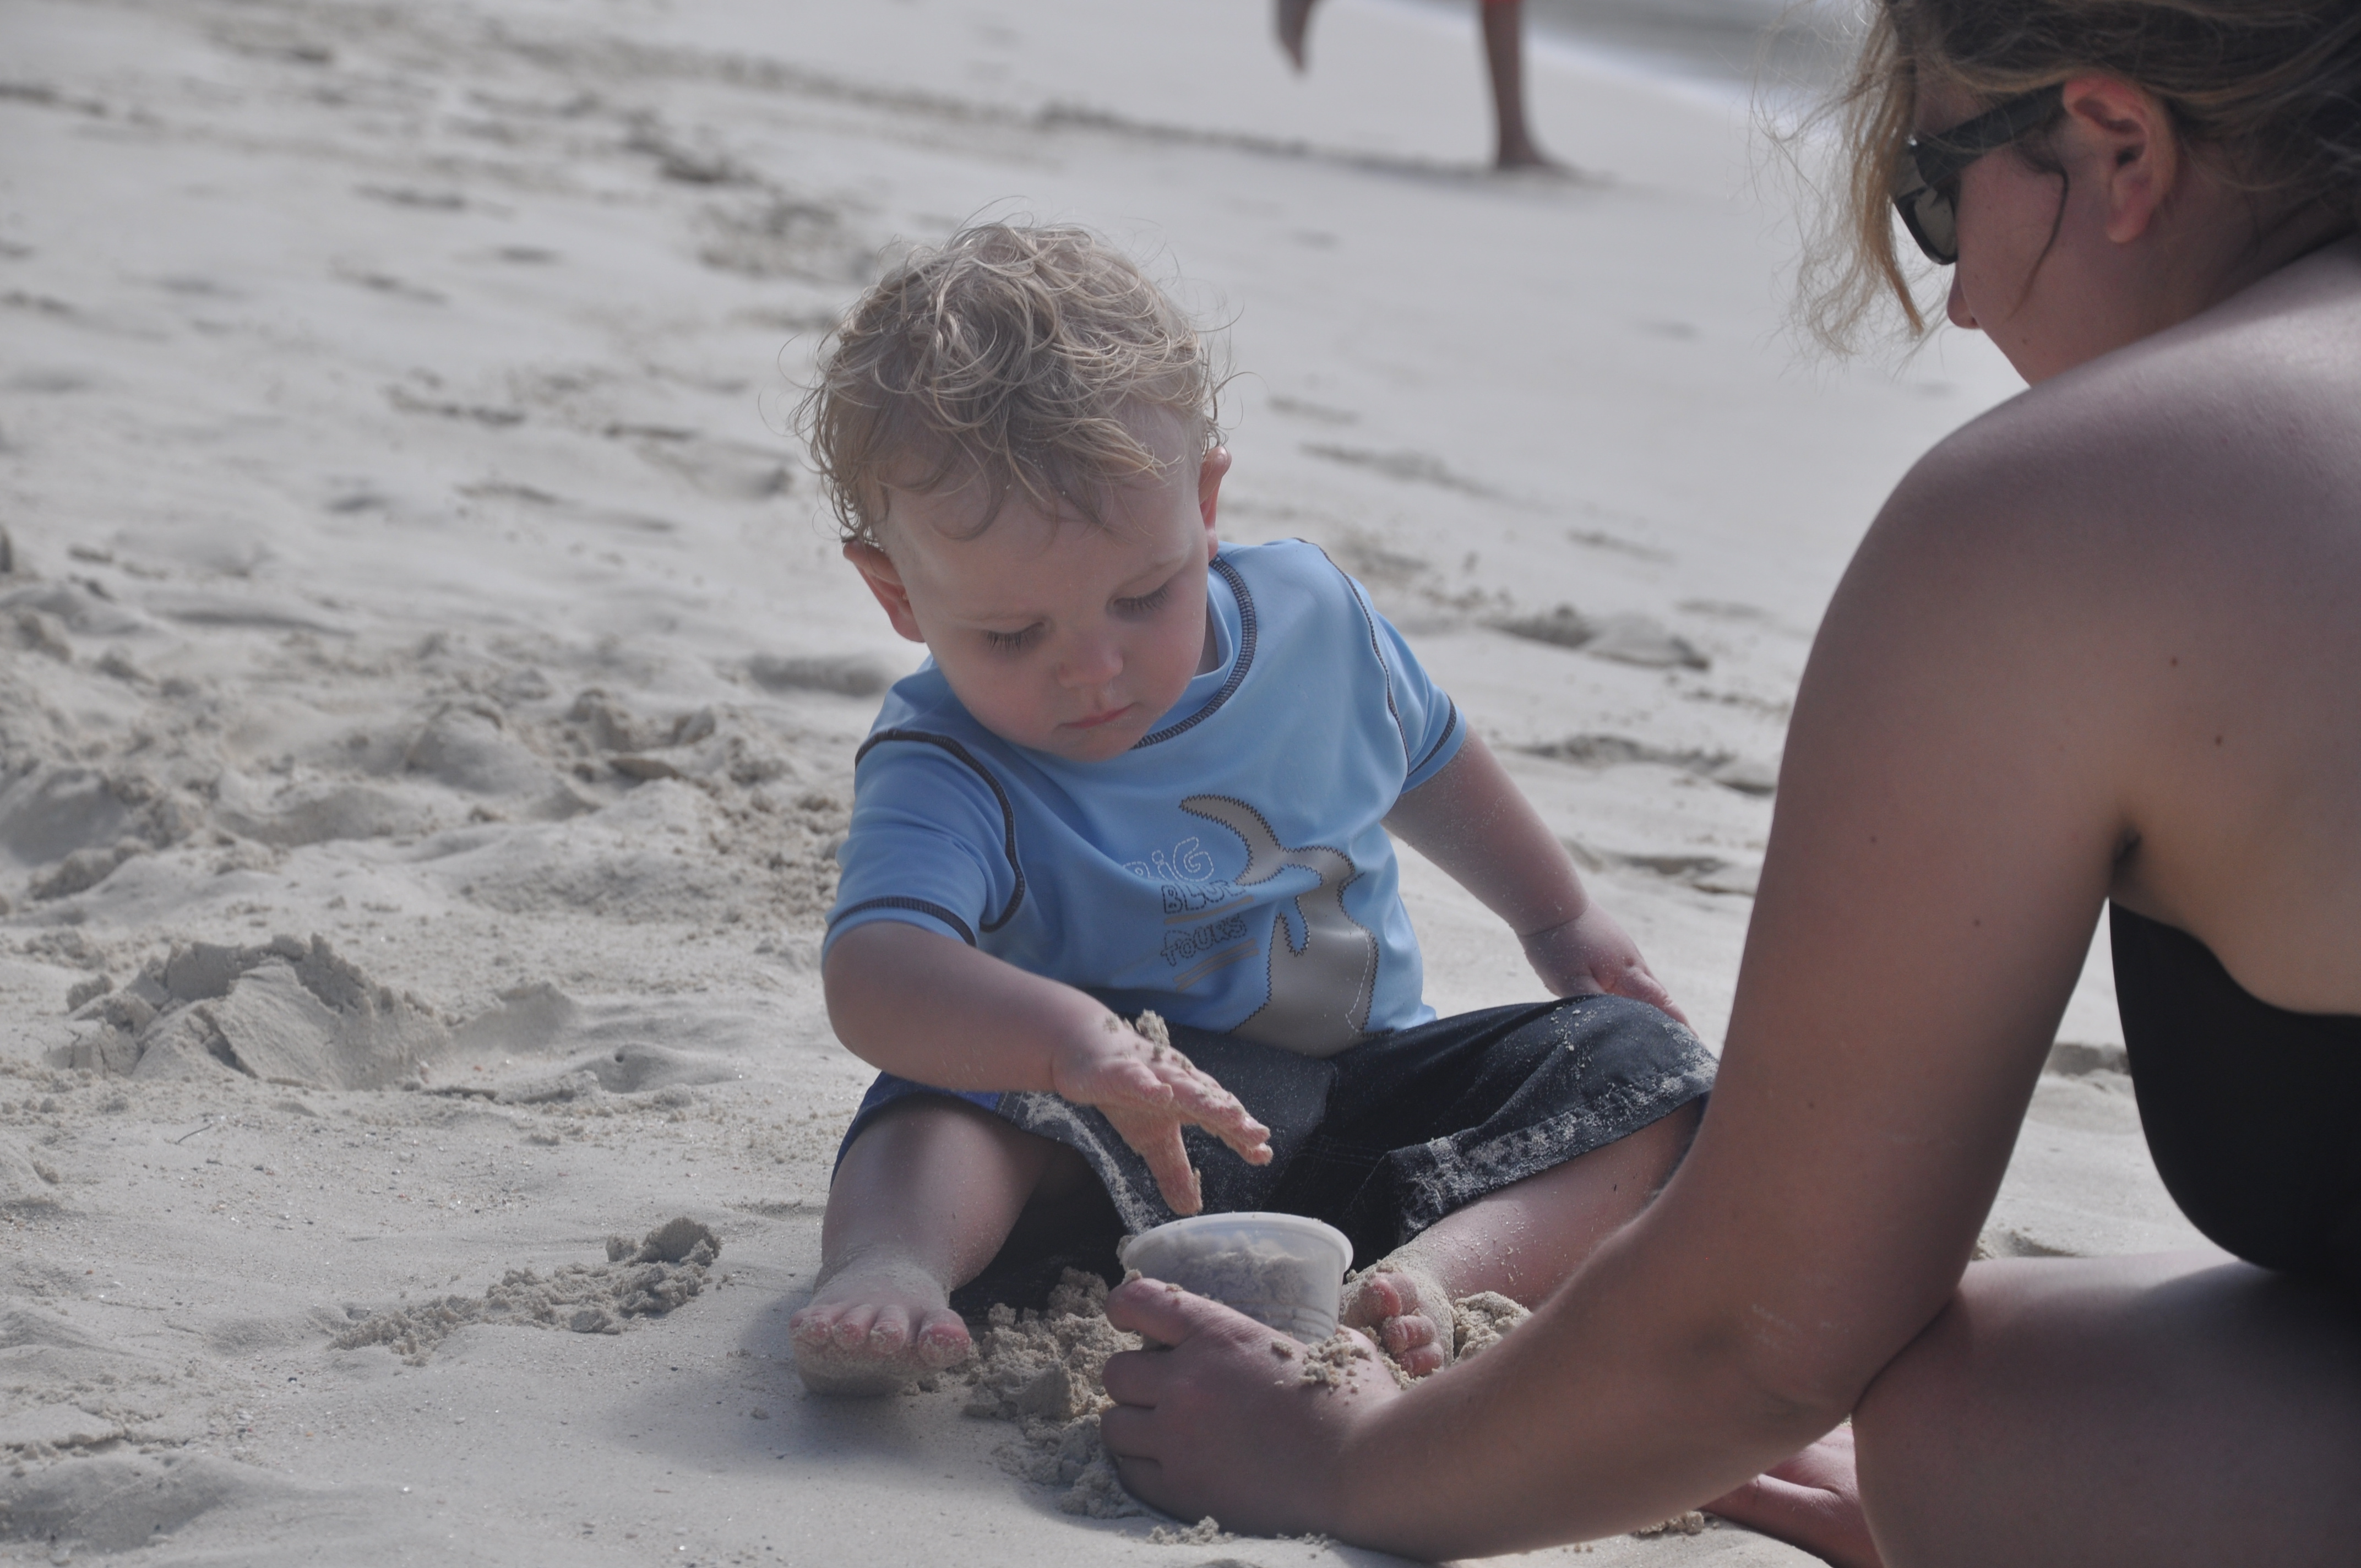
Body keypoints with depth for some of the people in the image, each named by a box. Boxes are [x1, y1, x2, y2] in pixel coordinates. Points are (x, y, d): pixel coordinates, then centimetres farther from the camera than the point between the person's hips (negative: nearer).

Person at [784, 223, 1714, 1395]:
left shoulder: (1309, 614, -5)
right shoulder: (946, 774, -21)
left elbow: (1424, 762, 18)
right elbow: (873, 971, -42)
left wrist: (1559, 921, 29)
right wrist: (1069, 1037, -62)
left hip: (1369, 1093, 5)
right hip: (1151, 1141, -4)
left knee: (1645, 1067, -15)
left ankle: (1440, 1271, -39)